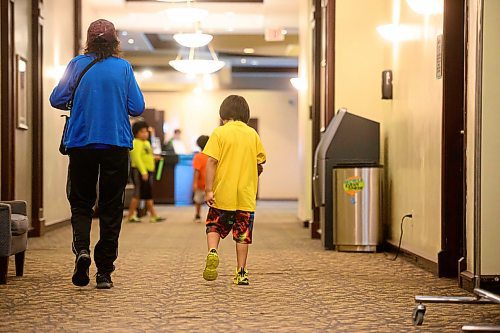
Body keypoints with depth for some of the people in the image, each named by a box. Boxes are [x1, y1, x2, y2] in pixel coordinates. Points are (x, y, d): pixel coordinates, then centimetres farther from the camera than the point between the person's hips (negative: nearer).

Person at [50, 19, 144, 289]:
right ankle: (104, 272, 5)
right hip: (116, 145, 0)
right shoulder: (123, 67, 0)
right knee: (111, 207, 6)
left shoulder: (78, 64, 0)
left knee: (80, 202, 12)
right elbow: (137, 108, 0)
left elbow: (56, 100, 1)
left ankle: (81, 248, -15)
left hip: (81, 144, 0)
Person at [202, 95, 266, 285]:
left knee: (214, 226, 15)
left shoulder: (220, 132, -4)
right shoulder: (252, 134, 5)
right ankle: (241, 272, 5)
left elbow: (211, 161, -11)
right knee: (243, 235, 6)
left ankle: (212, 251, -11)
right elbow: (261, 161, 8)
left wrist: (208, 190, -10)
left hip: (222, 193, -2)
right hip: (246, 194, 2)